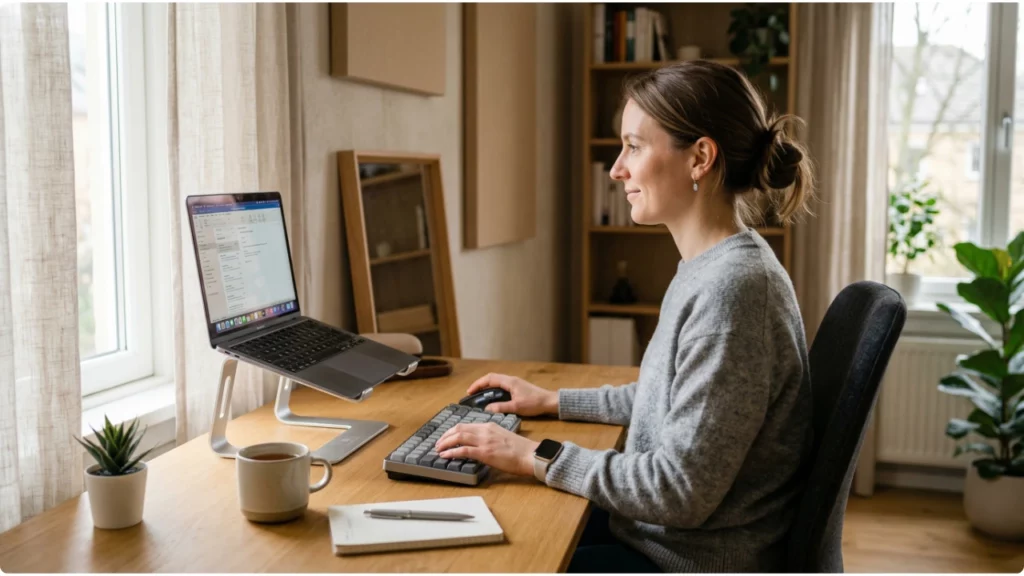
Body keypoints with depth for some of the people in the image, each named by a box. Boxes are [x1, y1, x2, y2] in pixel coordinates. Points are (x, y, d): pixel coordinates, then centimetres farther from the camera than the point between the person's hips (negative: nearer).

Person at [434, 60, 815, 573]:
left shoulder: (731, 287, -27)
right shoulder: (711, 268, 4)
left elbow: (682, 492, -26)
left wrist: (537, 457, -19)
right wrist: (554, 402, 15)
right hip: (659, 534, 9)